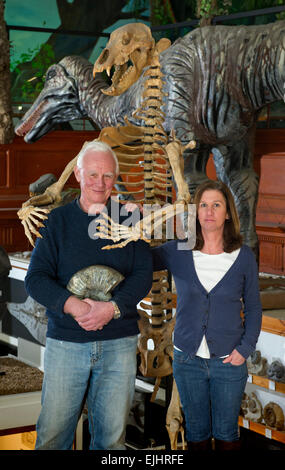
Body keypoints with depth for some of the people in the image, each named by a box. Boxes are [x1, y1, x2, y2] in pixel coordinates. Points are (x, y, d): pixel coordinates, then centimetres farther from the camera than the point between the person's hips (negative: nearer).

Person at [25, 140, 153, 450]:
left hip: (119, 343, 1)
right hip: (65, 342, -1)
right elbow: (36, 279, -3)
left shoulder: (129, 220, 6)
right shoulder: (58, 220, 4)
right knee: (53, 433, 1)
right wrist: (73, 305, -20)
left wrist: (112, 308, -18)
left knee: (111, 433, 6)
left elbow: (143, 274, -1)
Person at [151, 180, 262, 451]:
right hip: (187, 360, 1)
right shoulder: (177, 252, -3)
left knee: (226, 433, 11)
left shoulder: (243, 257, -3)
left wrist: (245, 348, -6)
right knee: (196, 431, 13)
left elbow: (252, 307, 5)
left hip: (229, 361, 0)